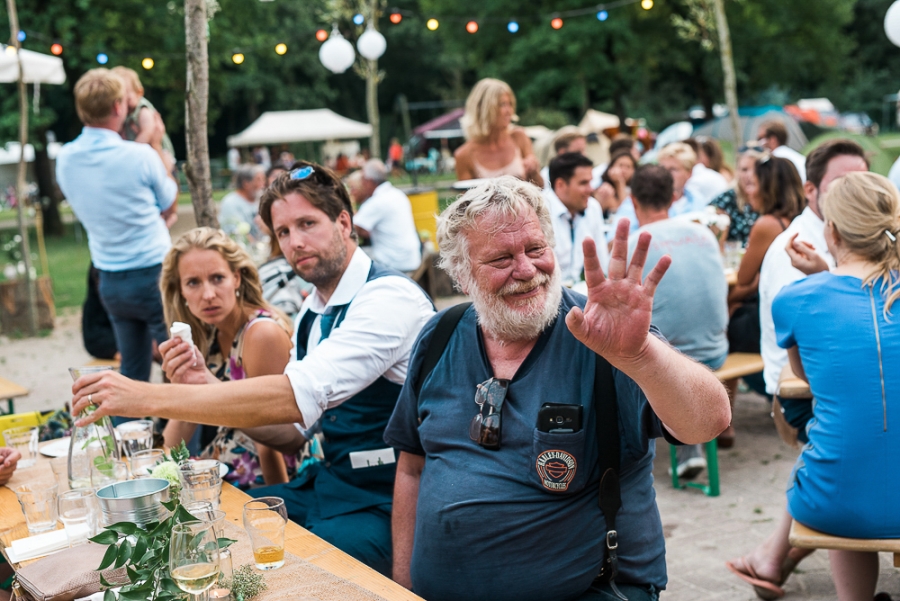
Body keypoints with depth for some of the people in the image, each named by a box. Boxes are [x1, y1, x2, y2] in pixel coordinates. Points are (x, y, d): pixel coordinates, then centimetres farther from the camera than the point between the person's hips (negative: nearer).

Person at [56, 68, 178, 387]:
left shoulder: (65, 159, 1)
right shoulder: (140, 155, -14)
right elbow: (169, 207, 2)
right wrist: (157, 146, 12)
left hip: (110, 281, 6)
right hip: (153, 274, -6)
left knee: (132, 371, 15)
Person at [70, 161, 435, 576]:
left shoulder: (390, 297, -19)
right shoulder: (313, 315, 10)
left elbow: (296, 397, -31)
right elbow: (291, 435, 8)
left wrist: (149, 397, -31)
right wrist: (205, 385, -8)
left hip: (384, 506, -8)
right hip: (329, 484, 8)